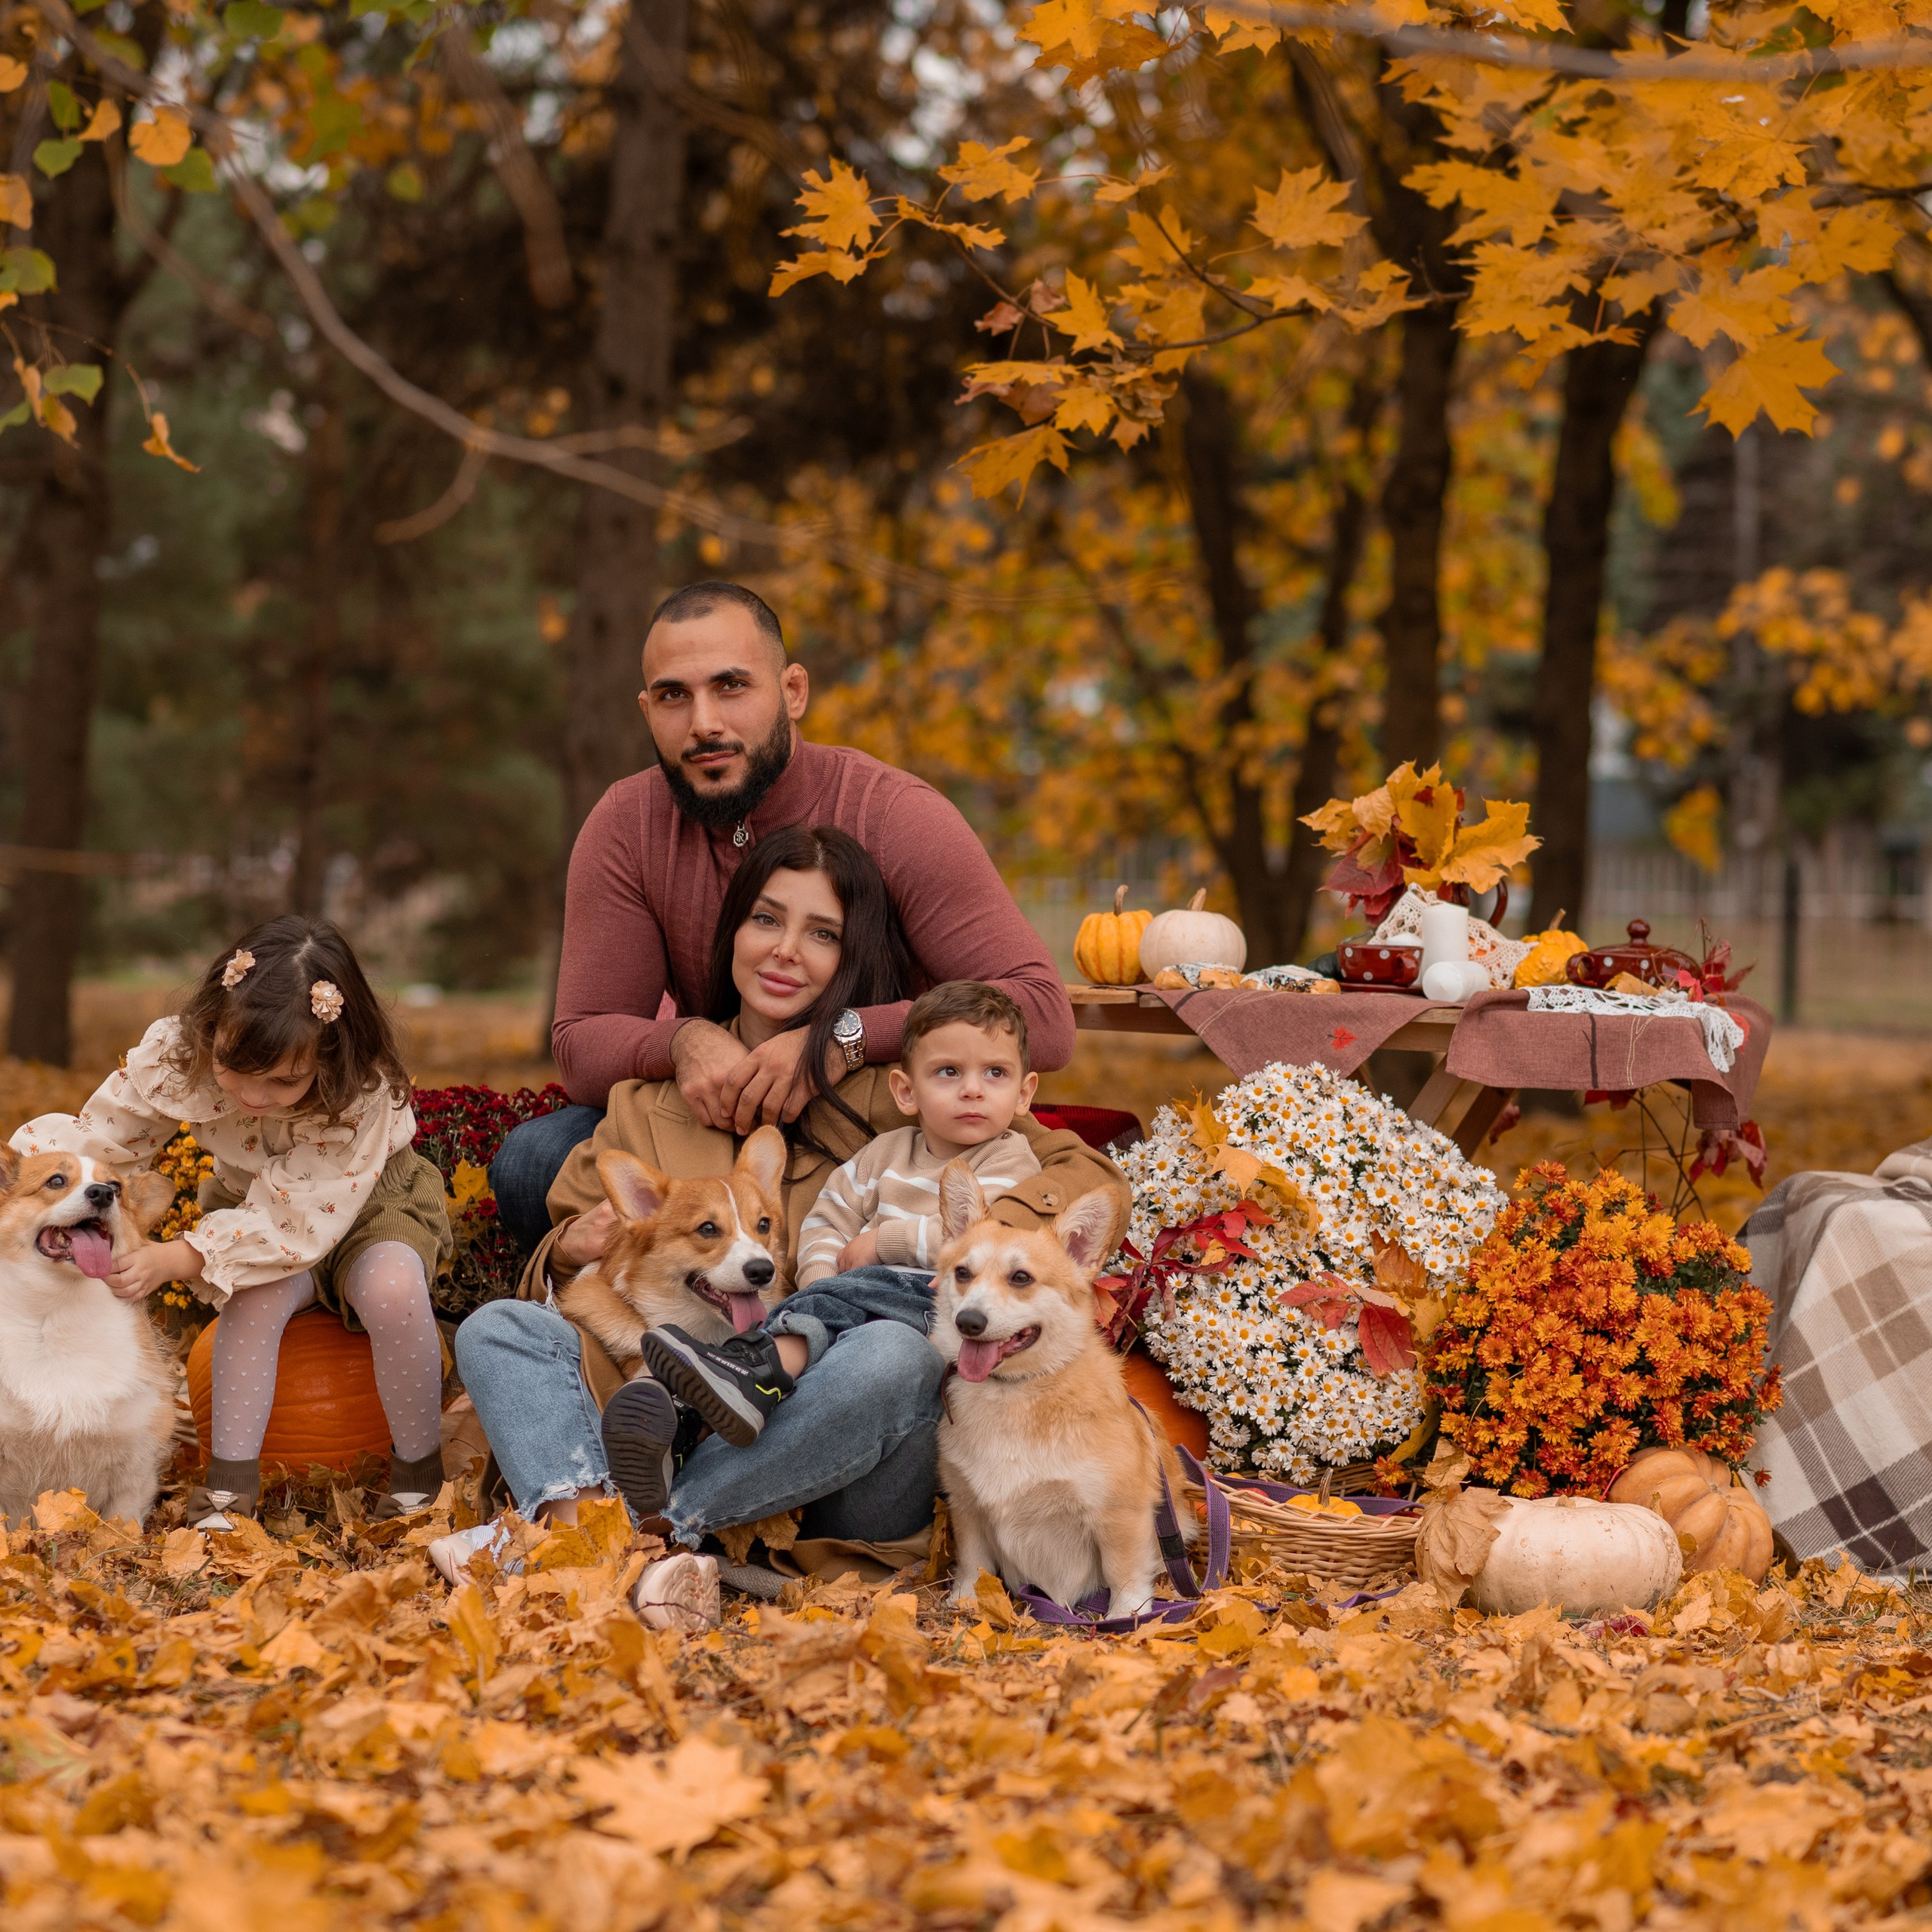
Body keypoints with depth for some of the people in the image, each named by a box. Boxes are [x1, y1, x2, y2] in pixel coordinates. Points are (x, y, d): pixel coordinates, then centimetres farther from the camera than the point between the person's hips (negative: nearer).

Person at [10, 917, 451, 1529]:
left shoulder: (363, 1094, -37)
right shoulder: (176, 1056, -27)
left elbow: (299, 1223, -36)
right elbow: (99, 1136, -15)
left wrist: (179, 1258, -44)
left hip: (366, 1202, -2)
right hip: (258, 1208, 2)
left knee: (393, 1288, -33)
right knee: (259, 1290, -32)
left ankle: (420, 1472, -12)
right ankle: (229, 1487, -23)